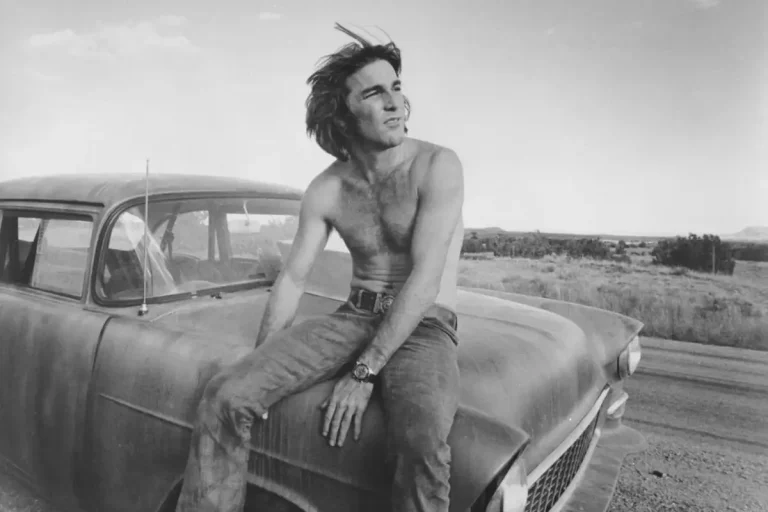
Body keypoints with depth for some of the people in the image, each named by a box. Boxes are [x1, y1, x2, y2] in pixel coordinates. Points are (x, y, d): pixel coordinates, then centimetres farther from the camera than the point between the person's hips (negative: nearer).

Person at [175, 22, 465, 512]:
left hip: (425, 327, -3)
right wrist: (259, 369, -6)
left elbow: (426, 278, -19)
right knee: (226, 396, -16)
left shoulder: (438, 165, -12)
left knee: (423, 439, -37)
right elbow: (292, 280, 4)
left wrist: (364, 373, -22)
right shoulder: (325, 190, 2)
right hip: (353, 318, 4)